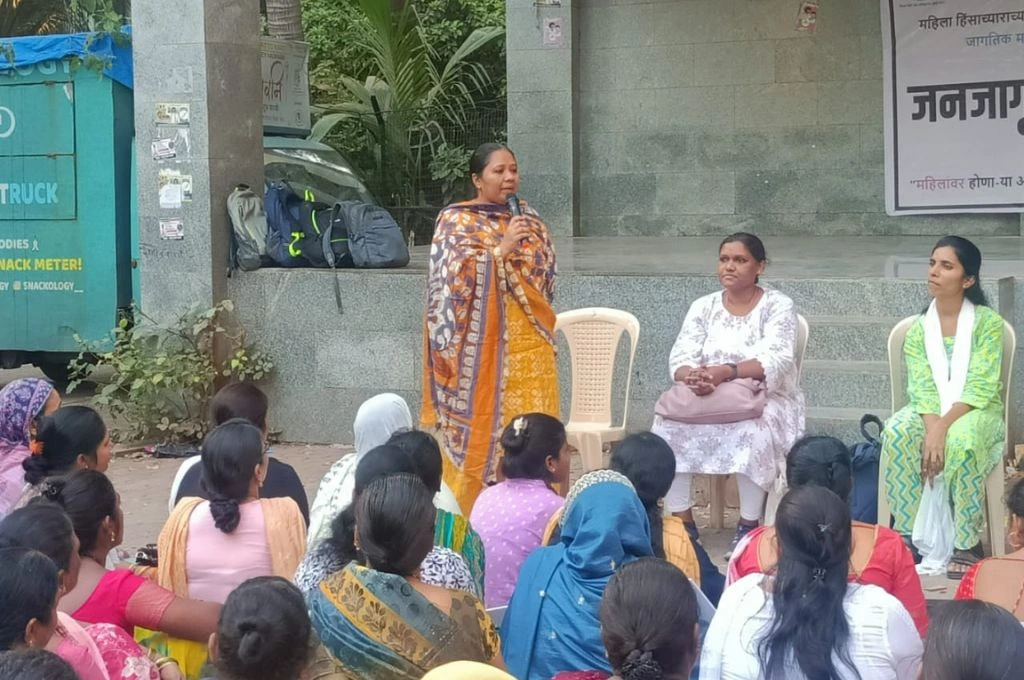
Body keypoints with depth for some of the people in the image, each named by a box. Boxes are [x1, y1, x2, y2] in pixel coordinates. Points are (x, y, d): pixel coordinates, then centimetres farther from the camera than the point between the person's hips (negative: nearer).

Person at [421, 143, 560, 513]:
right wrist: (501, 249, -18)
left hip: (529, 346, 5)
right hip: (483, 347, -4)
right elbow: (457, 277, -13)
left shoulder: (527, 219, 14)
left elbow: (547, 275, 16)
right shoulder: (456, 221, -1)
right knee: (484, 429, -5)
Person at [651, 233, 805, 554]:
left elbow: (775, 362, -18)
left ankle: (748, 525, -21)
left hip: (764, 401, -4)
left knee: (754, 430, -37)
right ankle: (682, 521, -15)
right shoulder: (703, 307, 8)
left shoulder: (778, 306, -3)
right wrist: (693, 376, -28)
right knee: (668, 423, -25)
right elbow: (680, 358, -2)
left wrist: (726, 372, -34)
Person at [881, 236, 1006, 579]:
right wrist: (931, 428, -28)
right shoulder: (917, 329, 2)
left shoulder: (988, 322, -8)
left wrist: (942, 427, -28)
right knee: (896, 432, -30)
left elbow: (979, 390, -16)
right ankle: (906, 534, -23)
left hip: (977, 412, -3)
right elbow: (922, 389, -8)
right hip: (930, 413, 3)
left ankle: (967, 542, -26)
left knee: (961, 440, -39)